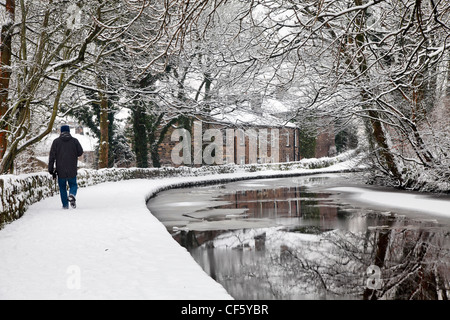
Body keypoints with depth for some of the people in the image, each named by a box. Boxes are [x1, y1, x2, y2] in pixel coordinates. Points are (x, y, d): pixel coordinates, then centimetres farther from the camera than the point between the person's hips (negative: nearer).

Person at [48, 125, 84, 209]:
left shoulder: (56, 141, 0)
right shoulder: (75, 141, 0)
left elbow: (52, 156, -3)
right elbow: (80, 152, 3)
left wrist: (51, 169, 0)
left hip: (60, 170, 0)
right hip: (72, 170, 0)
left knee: (62, 187, 12)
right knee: (73, 184, 14)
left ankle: (65, 205, 8)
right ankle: (72, 195, -18)